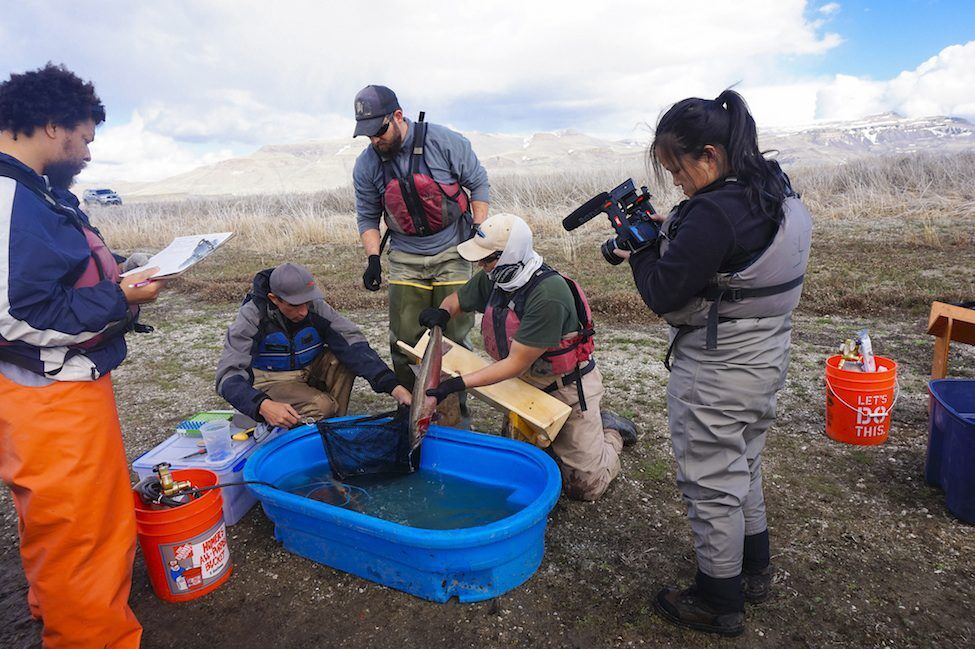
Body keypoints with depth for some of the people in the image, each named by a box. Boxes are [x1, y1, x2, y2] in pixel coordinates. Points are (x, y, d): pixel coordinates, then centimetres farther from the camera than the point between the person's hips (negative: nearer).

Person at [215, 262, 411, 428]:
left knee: (348, 354, -23)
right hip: (271, 381, -4)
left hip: (309, 371, 4)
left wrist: (393, 386, -38)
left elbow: (354, 344, -26)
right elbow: (228, 375, -30)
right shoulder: (252, 317, -25)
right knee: (320, 406, -31)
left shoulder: (316, 307, -18)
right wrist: (263, 405, -50)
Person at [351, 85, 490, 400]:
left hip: (451, 252, -2)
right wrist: (373, 258, -5)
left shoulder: (444, 141, -11)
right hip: (405, 258, 3)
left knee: (454, 335, 2)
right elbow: (367, 217, 8)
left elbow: (479, 183, 0)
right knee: (404, 340, 3)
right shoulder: (366, 165, -2)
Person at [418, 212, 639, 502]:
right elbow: (456, 300, 8)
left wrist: (459, 384, -32)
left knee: (586, 486, 1)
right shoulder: (493, 278, -10)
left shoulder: (548, 296, -32)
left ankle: (610, 429, 28)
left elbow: (517, 363, -29)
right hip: (526, 383, 7)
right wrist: (442, 313, -17)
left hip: (567, 387, -6)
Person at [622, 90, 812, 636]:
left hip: (716, 375, -10)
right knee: (745, 468, 26)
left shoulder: (714, 212, -27)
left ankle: (719, 605, 27)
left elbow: (663, 295, -23)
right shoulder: (777, 192, 3)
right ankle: (754, 571, 45)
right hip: (766, 360, 10)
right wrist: (665, 233, 2)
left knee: (711, 486, 8)